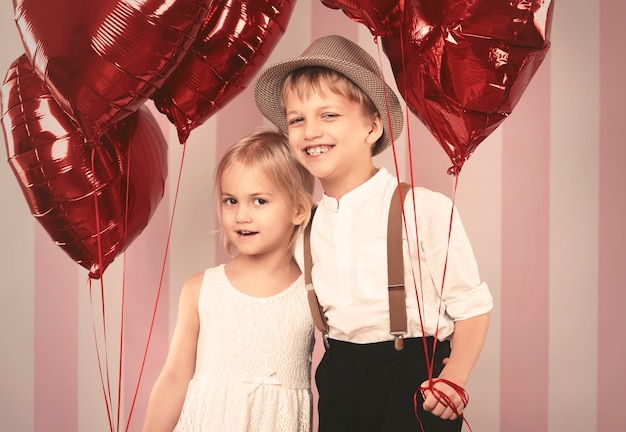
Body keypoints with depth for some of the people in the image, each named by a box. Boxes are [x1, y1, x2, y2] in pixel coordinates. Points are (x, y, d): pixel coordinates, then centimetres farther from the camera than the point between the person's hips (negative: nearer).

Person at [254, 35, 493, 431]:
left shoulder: (425, 210, -13)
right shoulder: (305, 225, 3)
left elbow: (471, 306, -8)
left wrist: (454, 378, -18)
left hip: (415, 376, -4)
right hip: (339, 380, 4)